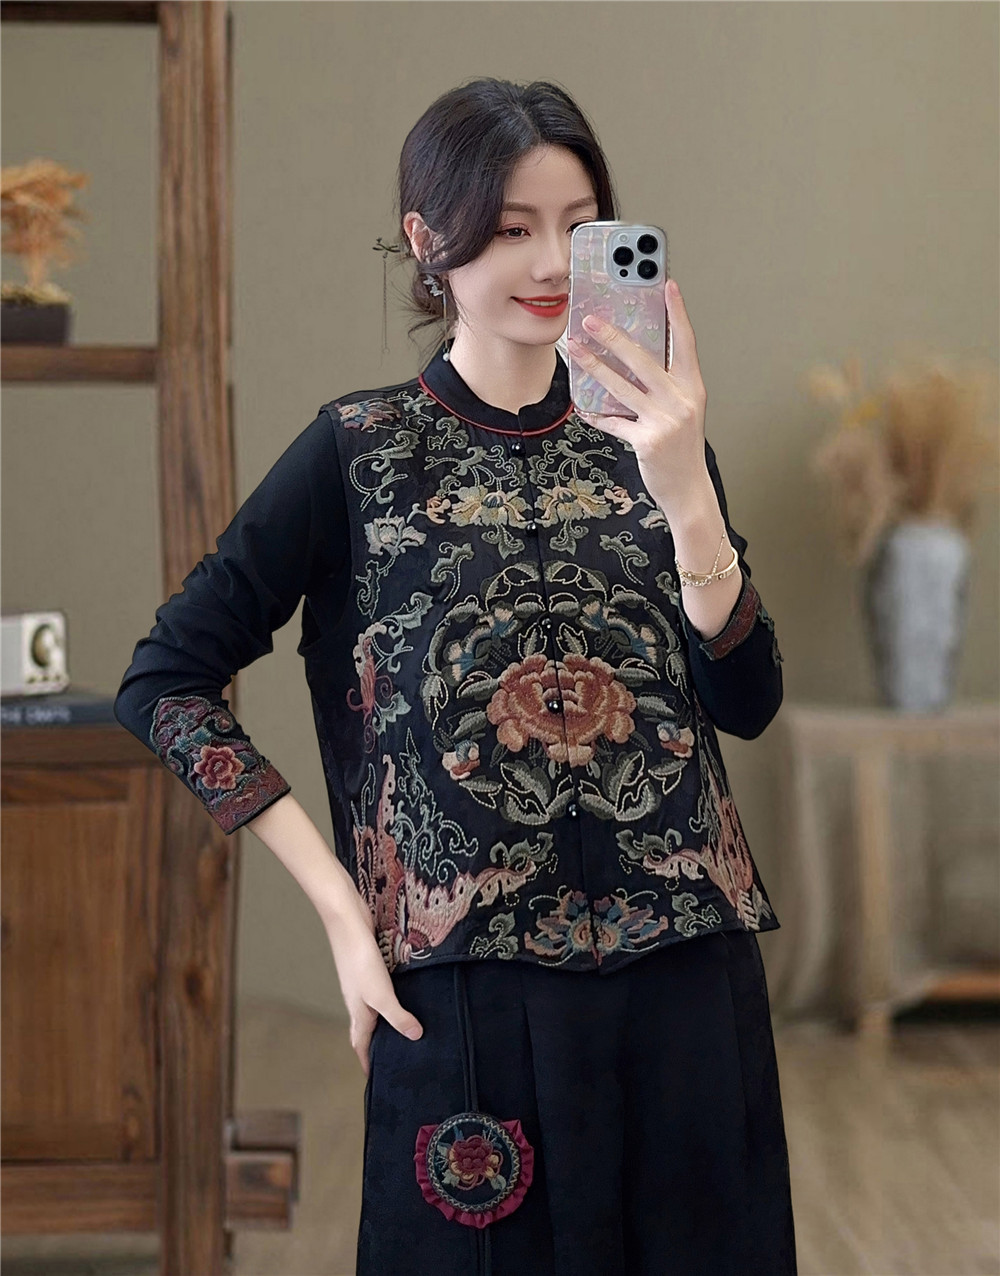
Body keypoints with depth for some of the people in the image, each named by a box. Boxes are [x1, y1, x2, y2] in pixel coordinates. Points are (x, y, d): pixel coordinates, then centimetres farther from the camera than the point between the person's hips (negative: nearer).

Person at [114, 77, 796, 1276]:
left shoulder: (646, 433, 6)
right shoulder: (361, 449, -3)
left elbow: (746, 703, -3)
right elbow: (167, 680, -4)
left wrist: (683, 490, -19)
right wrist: (343, 908, -8)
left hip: (686, 987, 3)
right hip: (470, 998, -3)